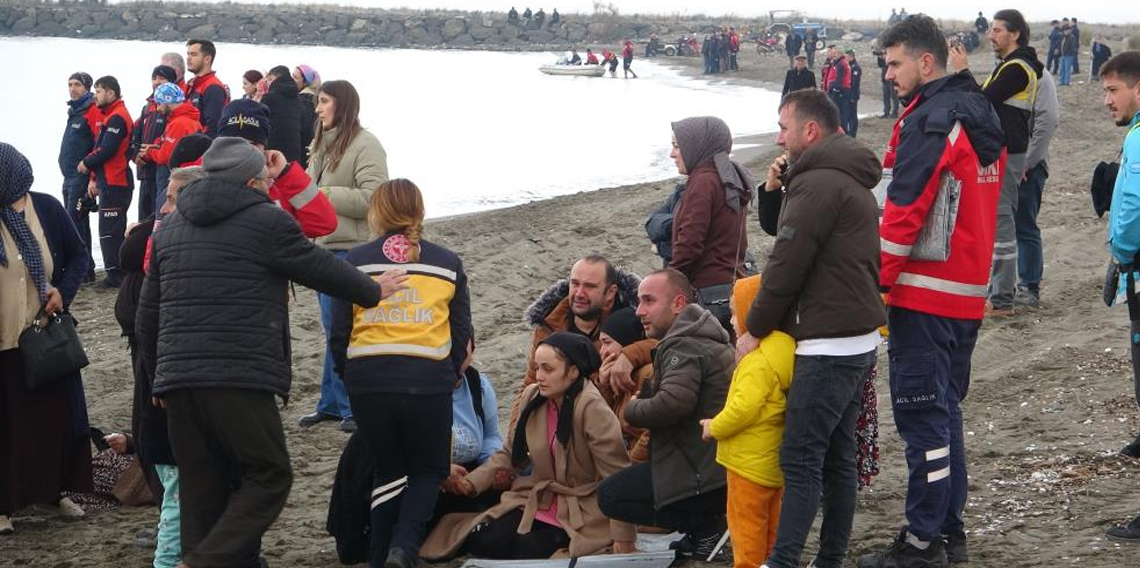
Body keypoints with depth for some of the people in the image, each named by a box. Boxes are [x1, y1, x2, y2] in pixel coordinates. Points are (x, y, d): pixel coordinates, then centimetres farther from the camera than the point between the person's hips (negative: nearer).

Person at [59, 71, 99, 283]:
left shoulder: (93, 111, -12)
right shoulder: (74, 111, 18)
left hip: (82, 177, -10)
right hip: (69, 177, 10)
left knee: (74, 222, -13)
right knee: (78, 224, 13)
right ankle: (85, 270, 19)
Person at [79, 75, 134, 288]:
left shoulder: (116, 118, -14)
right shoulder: (111, 116, 19)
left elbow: (107, 150, -21)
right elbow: (101, 149, 20)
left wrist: (86, 163, -5)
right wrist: (94, 178, 15)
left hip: (115, 185, -10)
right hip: (109, 182, 10)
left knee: (109, 231, -8)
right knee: (114, 230, 13)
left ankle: (115, 276, -7)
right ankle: (117, 275, 18)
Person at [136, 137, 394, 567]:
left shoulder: (169, 228, 19)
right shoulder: (266, 221, -1)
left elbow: (147, 315, 21)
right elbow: (322, 268, 8)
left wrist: (161, 372, 31)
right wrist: (374, 292, 25)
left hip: (178, 377, 7)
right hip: (241, 380, -6)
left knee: (201, 488, 10)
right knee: (268, 477, 1)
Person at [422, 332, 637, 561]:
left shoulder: (592, 409, -19)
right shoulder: (532, 397, 1)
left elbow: (616, 475, -16)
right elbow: (511, 454, 11)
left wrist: (622, 536, -16)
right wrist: (473, 482, -4)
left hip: (580, 512, -6)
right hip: (537, 499, 6)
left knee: (525, 551, -23)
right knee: (481, 542, -13)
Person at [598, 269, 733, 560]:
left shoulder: (684, 346, -17)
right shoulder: (705, 338, 18)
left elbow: (672, 403, -32)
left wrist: (632, 408, -12)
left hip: (705, 475, -11)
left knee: (610, 495, -5)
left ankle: (707, 526, -6)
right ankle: (708, 523, 11)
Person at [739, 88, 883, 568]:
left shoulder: (818, 183, -15)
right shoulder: (849, 179, 19)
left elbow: (787, 264, -15)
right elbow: (789, 235, 25)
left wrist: (754, 329, -6)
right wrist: (774, 191, 10)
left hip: (828, 344, -10)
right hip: (859, 338, 10)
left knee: (800, 457, -10)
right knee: (837, 456, 12)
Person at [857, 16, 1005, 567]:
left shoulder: (929, 122, -16)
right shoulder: (982, 119, 13)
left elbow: (904, 213, -20)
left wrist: (876, 281, -14)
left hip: (924, 293, -9)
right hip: (969, 293, 9)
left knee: (921, 414, -4)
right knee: (944, 409, 16)